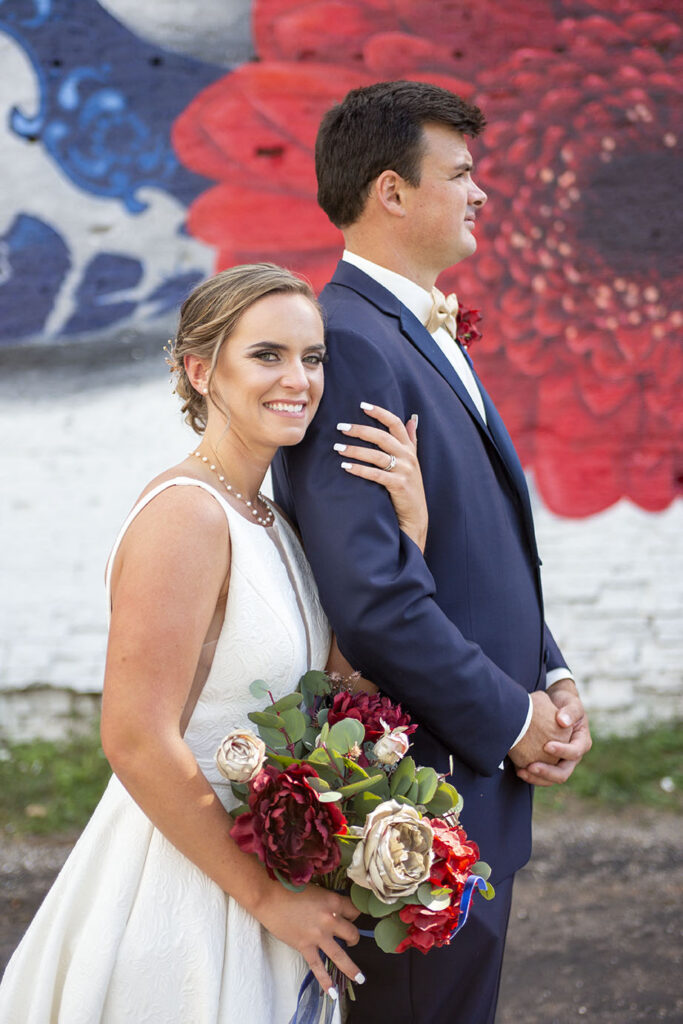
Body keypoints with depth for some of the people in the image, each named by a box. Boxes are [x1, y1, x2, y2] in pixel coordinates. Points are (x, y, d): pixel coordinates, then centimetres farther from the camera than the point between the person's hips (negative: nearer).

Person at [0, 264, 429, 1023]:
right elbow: (138, 741, -23)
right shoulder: (186, 514, -19)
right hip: (176, 896, -9)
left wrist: (410, 525, -6)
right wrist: (266, 894, -17)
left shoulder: (266, 520, 7)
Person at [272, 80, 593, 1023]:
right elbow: (372, 592, -26)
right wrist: (508, 720, -16)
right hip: (425, 787, -10)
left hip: (483, 775, 10)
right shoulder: (349, 342, -19)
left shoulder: (429, 336, 15)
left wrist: (551, 678, 5)